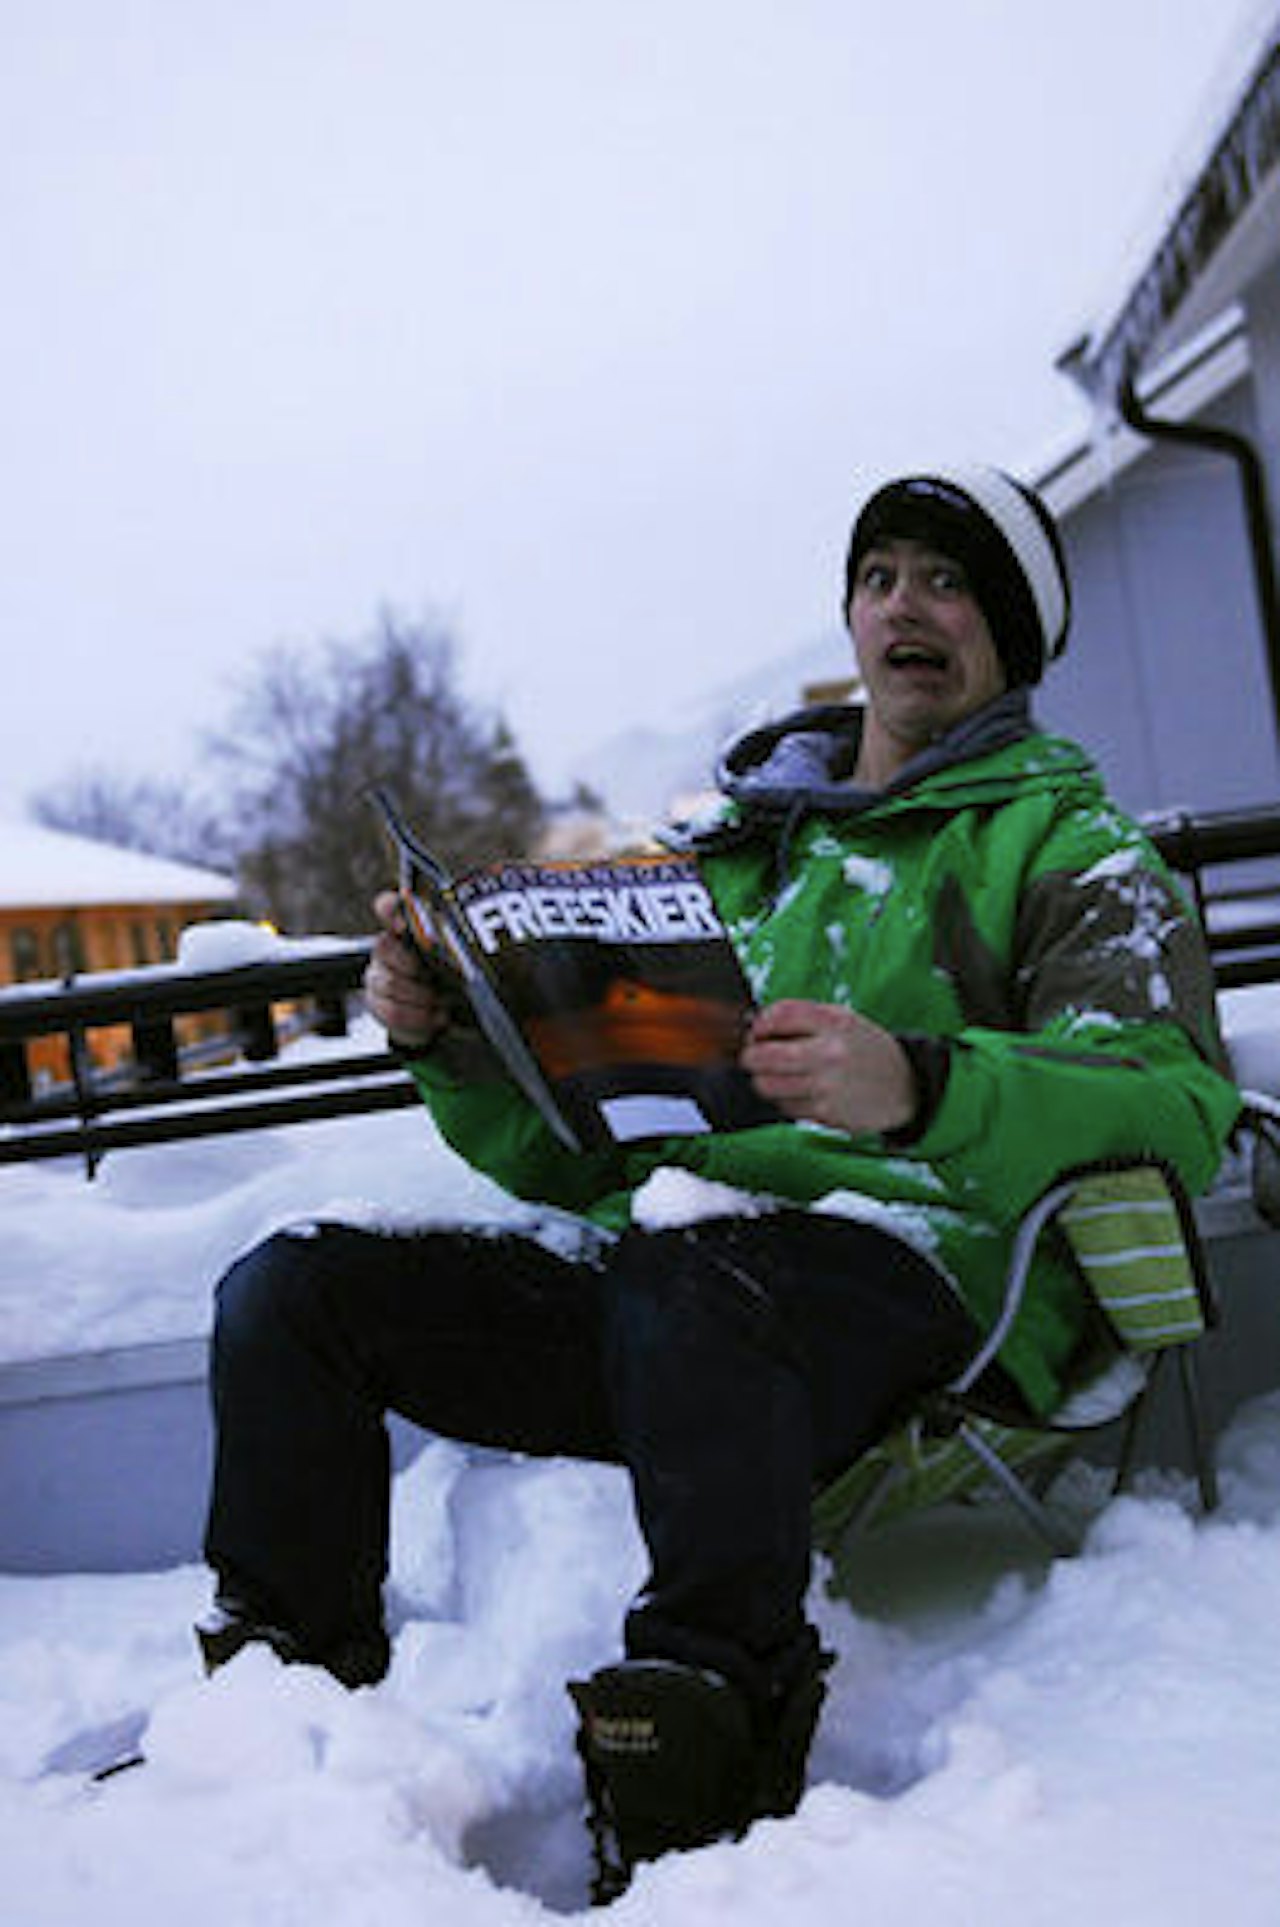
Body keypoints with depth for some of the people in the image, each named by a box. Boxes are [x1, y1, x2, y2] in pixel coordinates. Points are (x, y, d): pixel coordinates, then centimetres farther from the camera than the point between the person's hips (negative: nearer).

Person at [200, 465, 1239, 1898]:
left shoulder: (1071, 847, 12)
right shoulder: (733, 848, 27)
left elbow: (1179, 1105, -10)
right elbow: (568, 1151, 24)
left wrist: (917, 1087, -28)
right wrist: (452, 1041, 4)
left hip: (909, 1261, -5)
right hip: (646, 1268, 6)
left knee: (682, 1282, -39)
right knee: (290, 1291, -7)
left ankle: (711, 1736, -32)